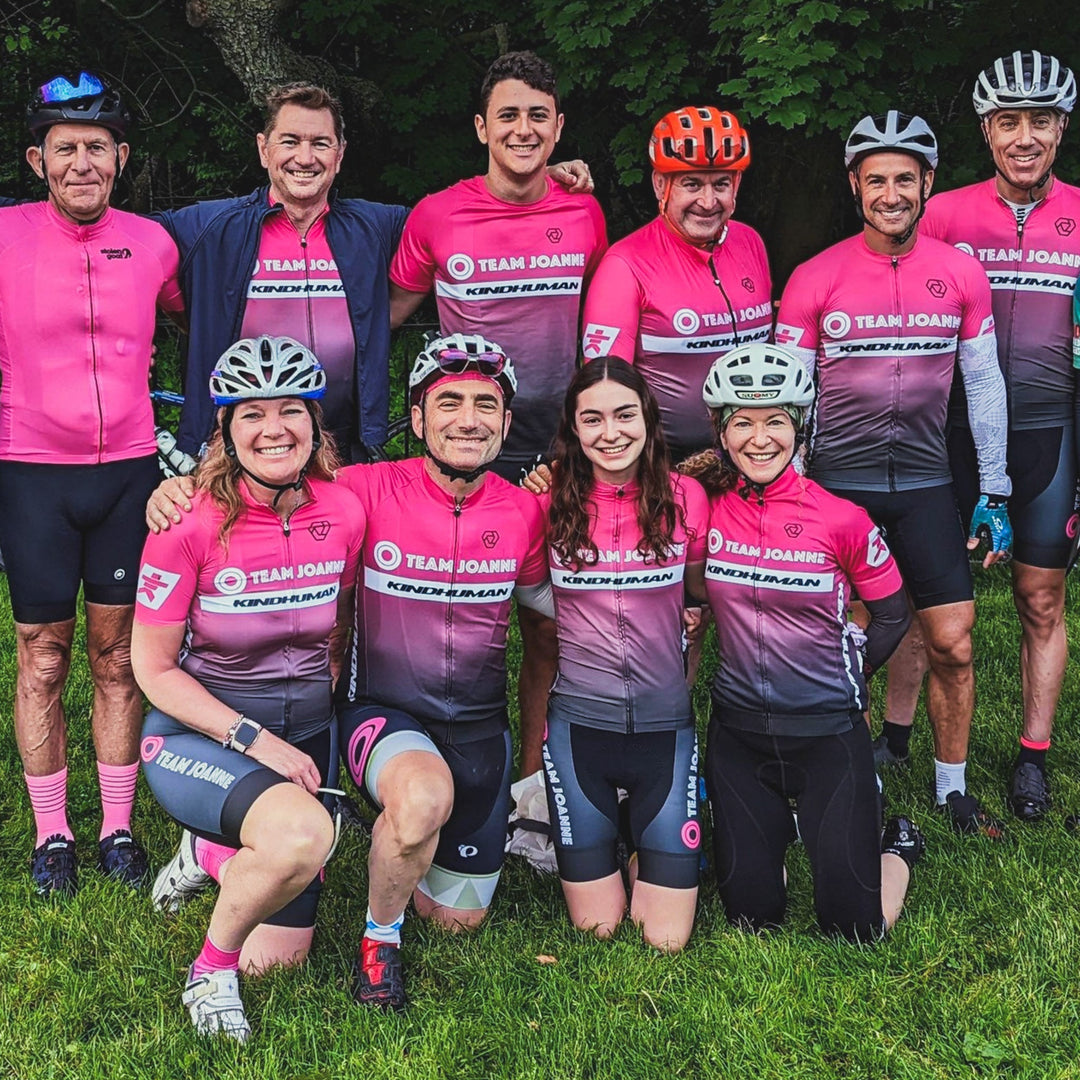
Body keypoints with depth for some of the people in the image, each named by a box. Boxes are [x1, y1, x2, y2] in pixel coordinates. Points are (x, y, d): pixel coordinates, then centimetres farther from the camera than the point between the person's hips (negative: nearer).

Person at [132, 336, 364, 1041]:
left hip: (305, 732, 5)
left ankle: (213, 855, 37)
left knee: (278, 957, 6)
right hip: (197, 731, -4)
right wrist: (253, 740, -19)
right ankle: (210, 969, -8)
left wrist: (318, 707, 4)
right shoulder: (189, 523, -19)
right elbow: (154, 668, -13)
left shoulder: (343, 512, -8)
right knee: (303, 834, -37)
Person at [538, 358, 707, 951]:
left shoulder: (685, 497, -3)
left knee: (666, 940, 1)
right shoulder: (552, 505, -3)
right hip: (578, 722, 0)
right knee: (596, 929, 6)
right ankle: (599, 839, 35)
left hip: (665, 723, 0)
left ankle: (649, 844, 31)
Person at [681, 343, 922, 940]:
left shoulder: (842, 519, -10)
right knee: (752, 917, 6)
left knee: (855, 925, -2)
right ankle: (780, 824, 35)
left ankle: (893, 844, 30)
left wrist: (844, 678, 2)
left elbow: (892, 616, 3)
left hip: (828, 731, -2)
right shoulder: (702, 505, -6)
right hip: (738, 729, 2)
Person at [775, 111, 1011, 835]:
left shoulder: (962, 273, 1)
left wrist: (995, 494, 7)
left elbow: (984, 383, 7)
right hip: (836, 483, -2)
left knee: (953, 648, 1)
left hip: (925, 484, 2)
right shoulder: (815, 279, -6)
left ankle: (953, 790, 19)